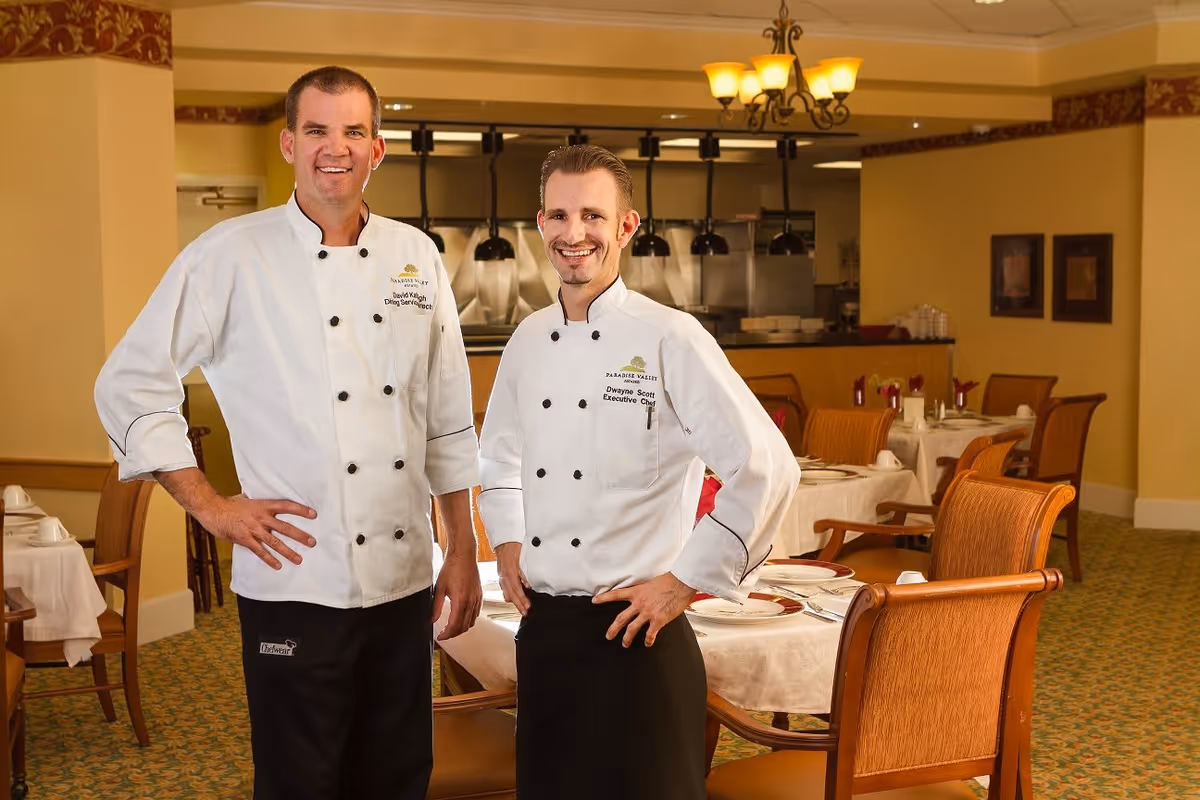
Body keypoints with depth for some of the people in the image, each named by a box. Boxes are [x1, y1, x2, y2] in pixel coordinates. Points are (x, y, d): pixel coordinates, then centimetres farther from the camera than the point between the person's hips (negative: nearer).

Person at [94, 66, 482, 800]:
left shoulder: (415, 257, 6)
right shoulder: (231, 256, -6)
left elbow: (448, 420, 10)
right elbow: (128, 385, -3)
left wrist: (464, 554, 9)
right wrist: (210, 506, -7)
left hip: (404, 582, 4)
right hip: (297, 586, -4)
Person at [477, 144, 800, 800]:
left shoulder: (670, 338, -12)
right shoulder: (529, 341, 7)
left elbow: (766, 469, -17)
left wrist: (685, 582, -13)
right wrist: (507, 543, 9)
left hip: (634, 634, -6)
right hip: (542, 628, 6)